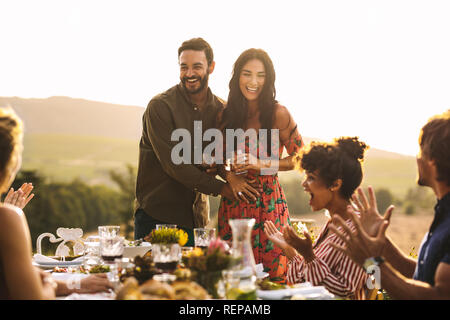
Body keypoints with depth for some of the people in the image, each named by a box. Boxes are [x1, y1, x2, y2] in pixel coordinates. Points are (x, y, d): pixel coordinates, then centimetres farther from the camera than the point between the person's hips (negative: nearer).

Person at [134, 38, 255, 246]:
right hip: (156, 213, -4)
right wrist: (219, 187, -16)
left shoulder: (220, 109, 6)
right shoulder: (159, 107, -9)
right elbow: (172, 163, -14)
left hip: (195, 216, 4)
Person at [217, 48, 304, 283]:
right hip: (233, 204, 3)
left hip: (268, 203, -3)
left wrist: (260, 164, -14)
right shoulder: (226, 115, 6)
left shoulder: (278, 114, -5)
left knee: (272, 276, -1)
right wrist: (230, 176, -6)